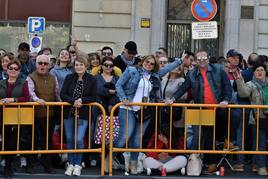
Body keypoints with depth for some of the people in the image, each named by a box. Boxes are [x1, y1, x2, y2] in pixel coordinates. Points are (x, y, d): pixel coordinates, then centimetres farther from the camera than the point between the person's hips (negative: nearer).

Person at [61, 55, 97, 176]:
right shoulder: (69, 78, 3)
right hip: (69, 113, 2)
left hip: (83, 114, -2)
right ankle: (71, 163, 20)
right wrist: (73, 101, -18)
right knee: (69, 139, 7)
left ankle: (78, 164, 7)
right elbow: (62, 94, -3)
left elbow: (93, 98, -2)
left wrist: (82, 100, -17)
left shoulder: (91, 80, -1)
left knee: (79, 139, -9)